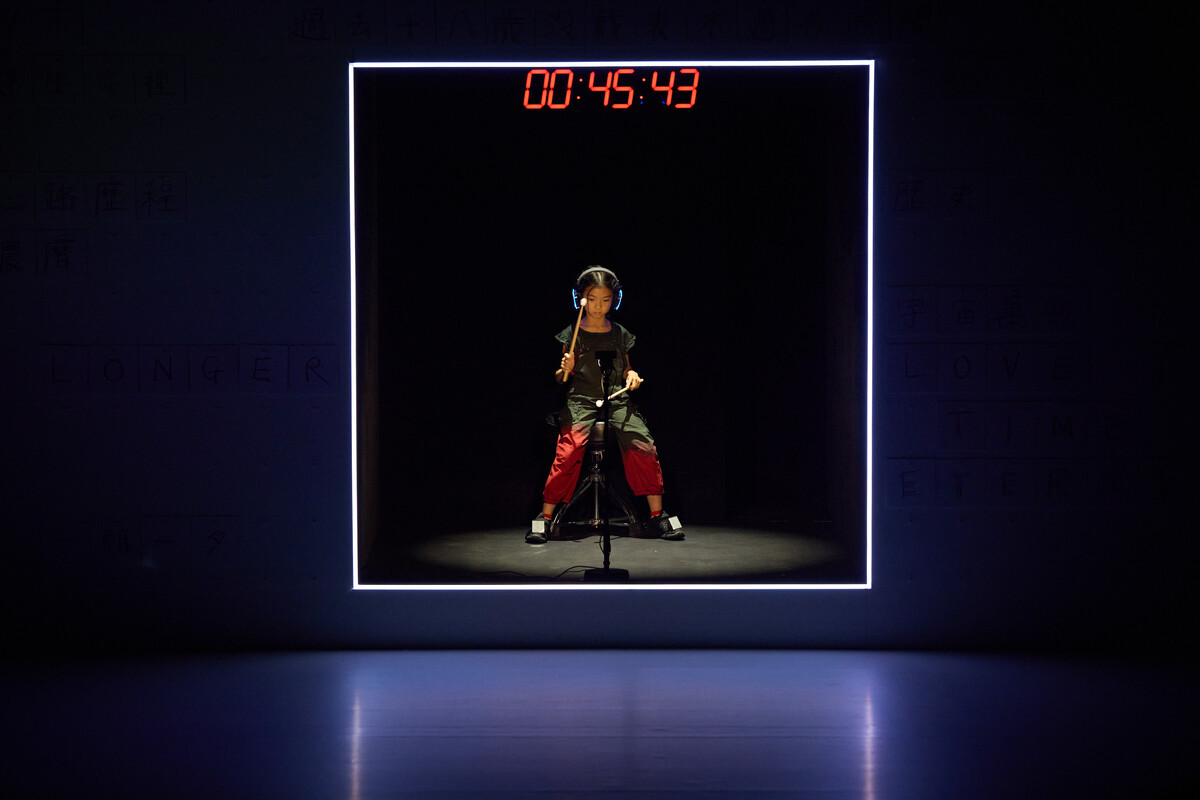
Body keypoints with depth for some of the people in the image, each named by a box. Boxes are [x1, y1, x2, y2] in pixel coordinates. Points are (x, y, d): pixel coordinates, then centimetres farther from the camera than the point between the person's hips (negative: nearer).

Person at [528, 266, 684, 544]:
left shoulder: (620, 334, 11)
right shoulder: (572, 334, 3)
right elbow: (560, 378, 6)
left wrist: (631, 375, 0)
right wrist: (565, 369, -16)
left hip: (617, 401, 3)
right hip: (581, 401, -3)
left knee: (645, 449, -14)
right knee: (568, 453, -22)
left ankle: (657, 516, -2)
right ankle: (544, 518, -11)